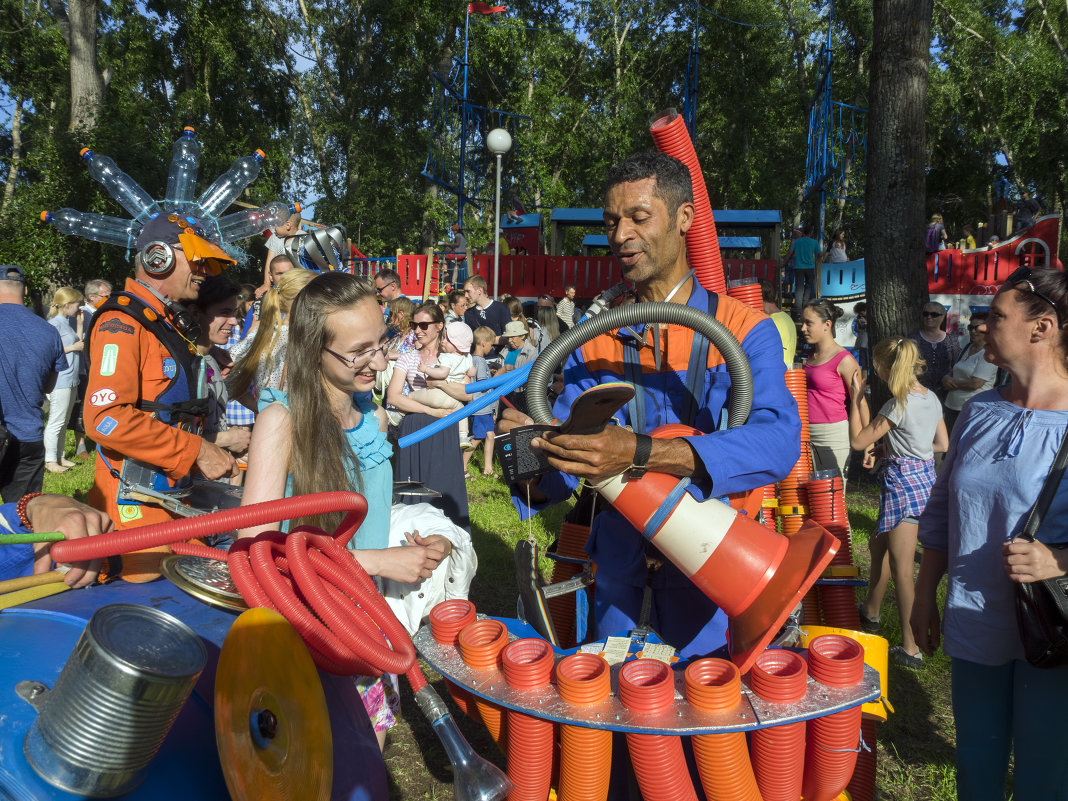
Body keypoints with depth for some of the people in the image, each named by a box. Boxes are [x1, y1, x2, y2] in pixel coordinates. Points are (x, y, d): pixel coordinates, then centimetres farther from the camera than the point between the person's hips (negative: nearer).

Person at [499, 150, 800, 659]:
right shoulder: (596, 345, 5)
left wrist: (640, 453, -36)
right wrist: (533, 450, -24)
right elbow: (562, 475, 1)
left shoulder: (745, 333, -6)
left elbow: (777, 440, -24)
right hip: (621, 575, 3)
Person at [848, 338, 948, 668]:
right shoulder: (931, 398, 6)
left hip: (903, 482, -9)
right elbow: (942, 444, 15)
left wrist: (856, 396, -7)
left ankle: (911, 648, 1)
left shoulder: (898, 405, -19)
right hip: (925, 476, 9)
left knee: (902, 569, -4)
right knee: (878, 545, 25)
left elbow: (857, 440, -14)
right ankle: (871, 611, 41)